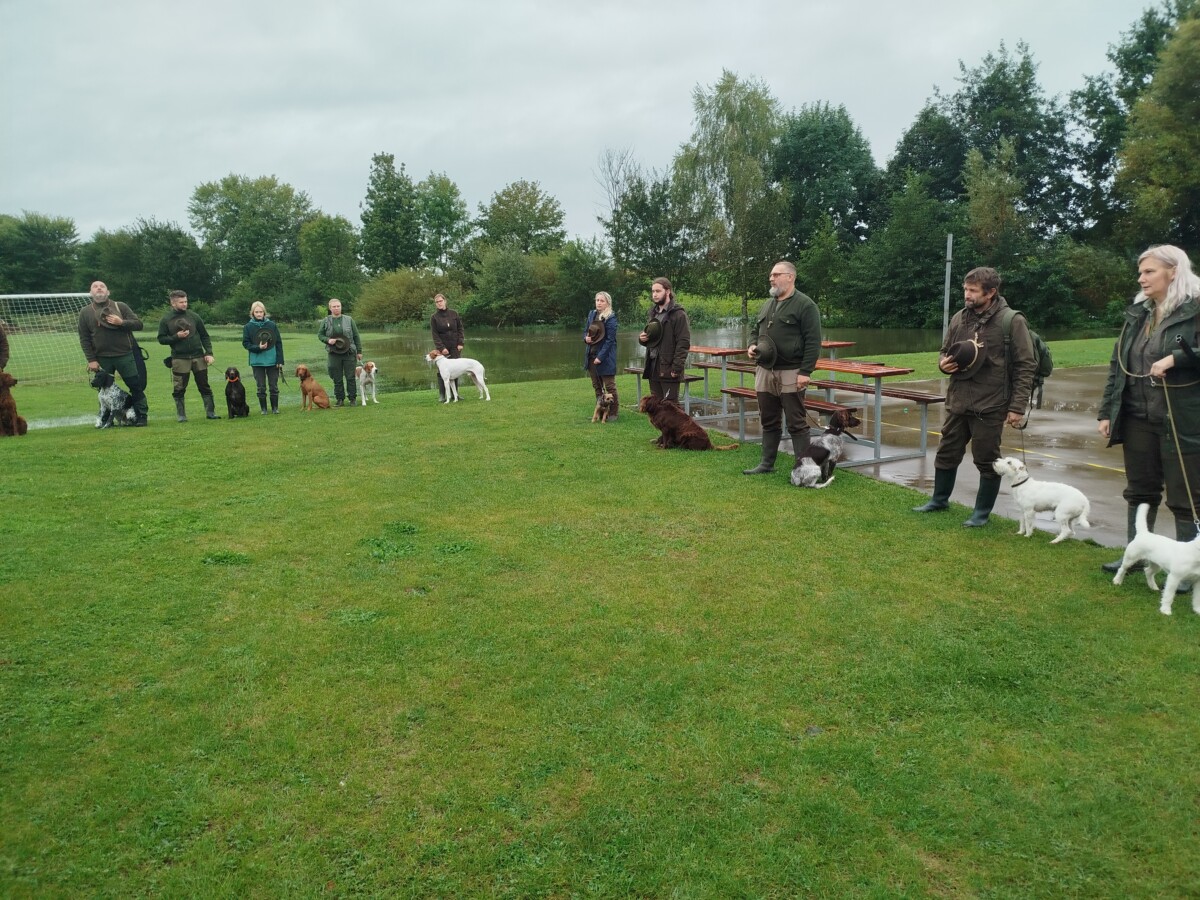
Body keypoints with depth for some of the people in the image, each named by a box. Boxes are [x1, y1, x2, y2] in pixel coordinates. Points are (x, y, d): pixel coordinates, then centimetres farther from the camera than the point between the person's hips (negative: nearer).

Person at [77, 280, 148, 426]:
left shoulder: (120, 307, 5)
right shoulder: (85, 312, 6)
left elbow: (138, 324, 1)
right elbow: (84, 339, 4)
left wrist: (122, 322, -16)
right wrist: (91, 360, -3)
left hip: (125, 355, -1)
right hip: (102, 358, 1)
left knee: (136, 386, 0)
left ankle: (141, 415, 10)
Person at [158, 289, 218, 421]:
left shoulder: (193, 316, 5)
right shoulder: (166, 320, 1)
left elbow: (205, 336, 8)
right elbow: (161, 339, 1)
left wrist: (209, 353, -2)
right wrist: (176, 336, -14)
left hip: (198, 357, 2)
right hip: (179, 359, -2)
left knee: (205, 387, 6)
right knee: (179, 389, 3)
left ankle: (210, 412, 13)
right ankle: (181, 415, 13)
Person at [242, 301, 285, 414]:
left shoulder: (272, 325, -1)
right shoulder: (248, 327, -1)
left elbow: (279, 343, 0)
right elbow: (245, 343, 1)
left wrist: (280, 360, -4)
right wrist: (258, 347, -17)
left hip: (272, 360, 0)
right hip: (257, 361, 0)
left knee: (274, 386, 6)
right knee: (261, 387, 6)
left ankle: (275, 407, 17)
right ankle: (263, 408, 16)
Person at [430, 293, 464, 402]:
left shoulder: (454, 314, 4)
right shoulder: (434, 317, -2)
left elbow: (460, 328, 6)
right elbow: (435, 335, -5)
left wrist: (460, 343, -3)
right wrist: (441, 348, -14)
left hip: (455, 347, 2)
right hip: (443, 347, -2)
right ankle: (441, 395, -1)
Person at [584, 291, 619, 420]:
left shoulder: (611, 318, -10)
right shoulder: (591, 314, 9)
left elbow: (610, 339, -15)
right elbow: (585, 331, 18)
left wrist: (601, 356, -19)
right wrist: (586, 338, -6)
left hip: (605, 356, -7)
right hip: (591, 355, 7)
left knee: (609, 385, 0)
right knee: (596, 385, 14)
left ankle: (613, 412, 8)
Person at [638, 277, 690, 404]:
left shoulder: (678, 314, -9)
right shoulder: (653, 313, 16)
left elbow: (684, 343, -14)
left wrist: (677, 367, -20)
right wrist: (642, 338, 3)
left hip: (669, 369, -8)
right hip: (653, 368, 8)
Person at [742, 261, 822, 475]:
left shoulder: (805, 305, -7)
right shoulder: (767, 305, 16)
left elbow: (813, 342, -12)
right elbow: (755, 330, 28)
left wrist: (805, 371, -17)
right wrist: (752, 345, 6)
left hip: (790, 374, -7)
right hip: (765, 372, 7)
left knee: (796, 423, -2)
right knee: (769, 422, 13)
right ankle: (767, 463, 22)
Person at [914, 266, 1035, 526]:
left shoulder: (1012, 322, -11)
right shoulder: (959, 318, 5)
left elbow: (1025, 366, -10)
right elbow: (945, 351, 20)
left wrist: (1018, 406, -14)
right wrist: (943, 363, -5)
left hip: (990, 406, -5)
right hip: (957, 402, 5)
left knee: (987, 460, 6)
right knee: (947, 453, 15)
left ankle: (982, 511, 21)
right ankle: (940, 499, 34)